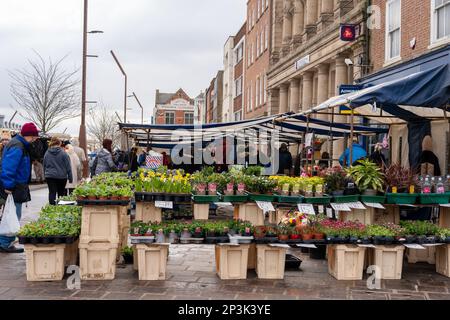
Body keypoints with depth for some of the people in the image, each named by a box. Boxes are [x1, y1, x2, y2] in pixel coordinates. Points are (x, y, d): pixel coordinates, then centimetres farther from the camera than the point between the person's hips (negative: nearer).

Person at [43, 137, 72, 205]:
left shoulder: (47, 153, 4)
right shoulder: (63, 153, -7)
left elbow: (44, 166, 14)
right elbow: (68, 167, -5)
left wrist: (45, 175, 25)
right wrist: (70, 178, 1)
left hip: (50, 176, 2)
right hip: (61, 176, -2)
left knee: (52, 193, 0)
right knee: (61, 193, 9)